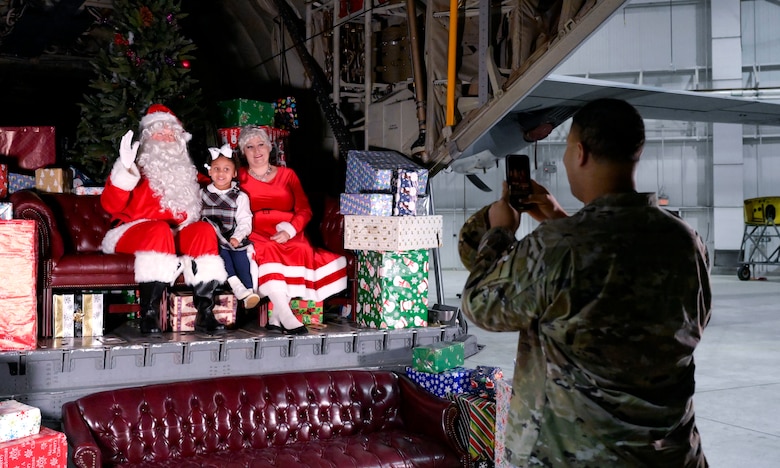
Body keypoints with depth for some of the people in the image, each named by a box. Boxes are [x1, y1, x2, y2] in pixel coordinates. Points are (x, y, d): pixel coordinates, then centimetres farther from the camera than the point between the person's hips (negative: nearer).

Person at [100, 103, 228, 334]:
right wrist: (125, 170, -22)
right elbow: (111, 206, -10)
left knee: (204, 230, -24)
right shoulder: (138, 166, 4)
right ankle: (149, 313, -38)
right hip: (133, 233, -4)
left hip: (174, 238, 4)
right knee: (160, 229, -36)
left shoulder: (186, 173, 20)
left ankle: (205, 313, -32)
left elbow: (193, 211, 29)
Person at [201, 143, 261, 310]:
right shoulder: (202, 194, 16)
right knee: (220, 248, -32)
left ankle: (249, 290, -36)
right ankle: (235, 284, -42)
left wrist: (236, 237, -16)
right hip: (213, 239, 0)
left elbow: (245, 222, 1)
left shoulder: (240, 197, 9)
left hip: (233, 238, 0)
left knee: (240, 253, -29)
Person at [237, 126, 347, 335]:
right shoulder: (239, 177, 17)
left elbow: (304, 210, 8)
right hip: (256, 235, -1)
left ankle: (276, 318, -32)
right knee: (267, 251, -35)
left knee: (302, 250, -31)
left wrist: (288, 230, -11)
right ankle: (286, 318, -42)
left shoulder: (287, 174, 19)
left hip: (289, 236, 2)